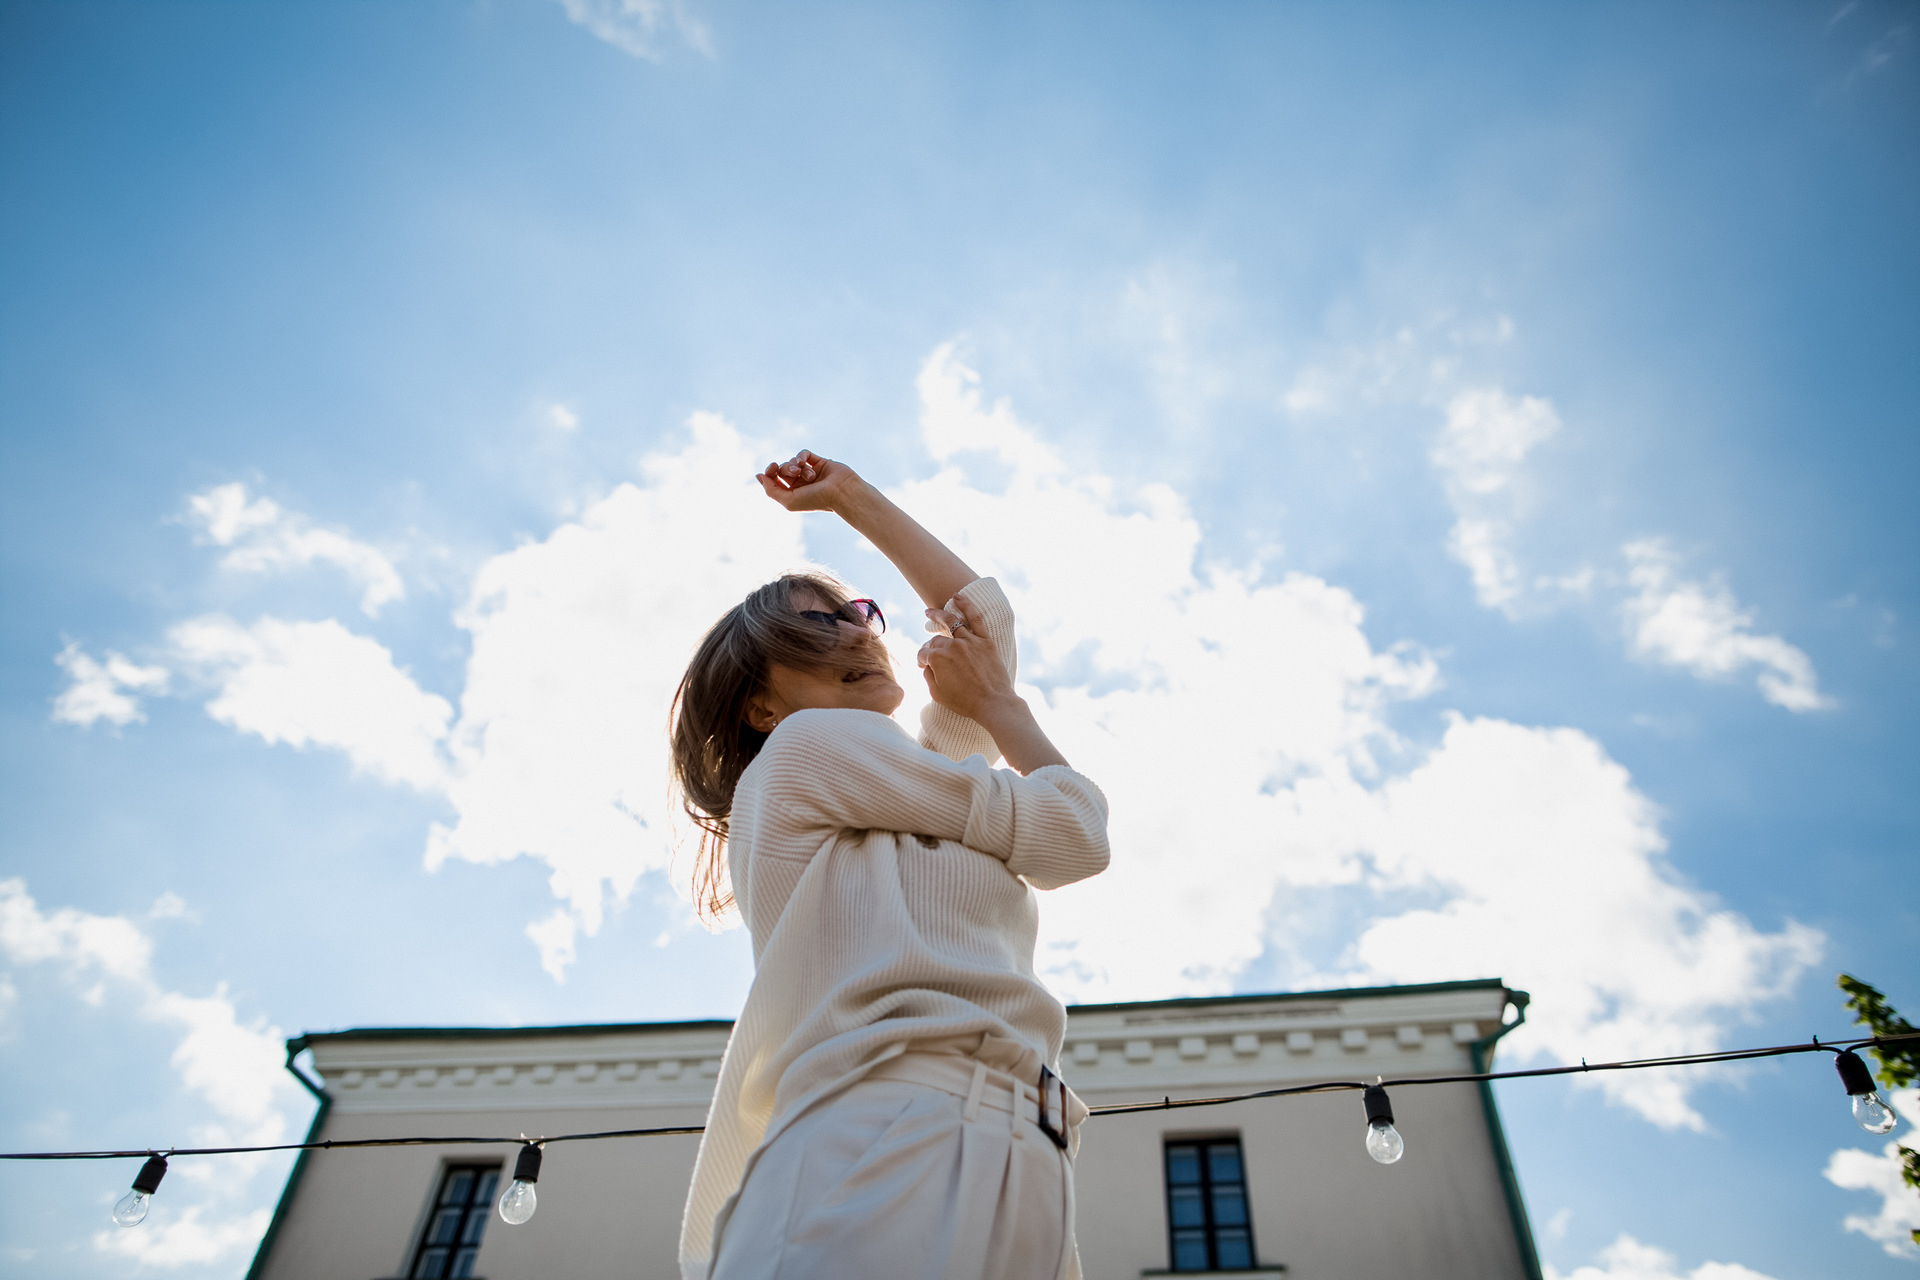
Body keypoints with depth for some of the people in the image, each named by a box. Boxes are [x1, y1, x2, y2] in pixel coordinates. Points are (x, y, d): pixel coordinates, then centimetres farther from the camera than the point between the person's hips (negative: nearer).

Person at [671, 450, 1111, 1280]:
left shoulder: (917, 795, 28)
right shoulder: (806, 745, 3)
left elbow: (982, 614, 41)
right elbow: (1075, 835, 4)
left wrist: (851, 496, 46)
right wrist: (998, 701, 21)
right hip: (881, 1159, -8)